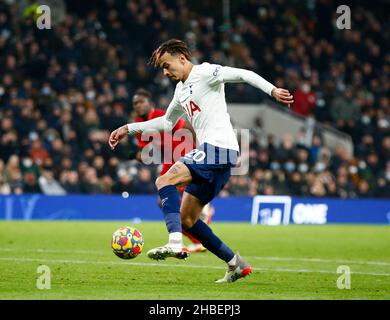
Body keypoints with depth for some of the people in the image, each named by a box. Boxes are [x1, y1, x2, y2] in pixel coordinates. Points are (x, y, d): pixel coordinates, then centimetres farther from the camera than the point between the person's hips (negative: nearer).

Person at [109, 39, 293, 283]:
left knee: (164, 181, -22)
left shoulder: (204, 72, -1)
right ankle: (236, 264, 12)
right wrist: (129, 129, 39)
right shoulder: (181, 90, 26)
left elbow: (243, 75, -11)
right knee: (186, 219, 10)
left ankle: (175, 243, -38)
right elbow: (167, 122, 40)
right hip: (211, 153, 10)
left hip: (218, 147, -10)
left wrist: (272, 90, -25)